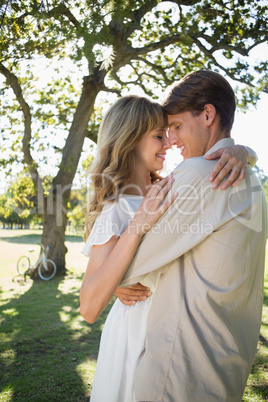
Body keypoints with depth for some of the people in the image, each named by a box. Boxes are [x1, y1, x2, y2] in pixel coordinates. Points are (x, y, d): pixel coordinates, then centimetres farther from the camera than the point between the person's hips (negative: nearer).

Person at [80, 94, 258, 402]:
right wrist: (137, 226, -38)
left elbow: (248, 153, 0)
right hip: (139, 327, -6)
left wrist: (236, 152, -26)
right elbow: (89, 307, -31)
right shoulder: (116, 208, -22)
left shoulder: (167, 189, -4)